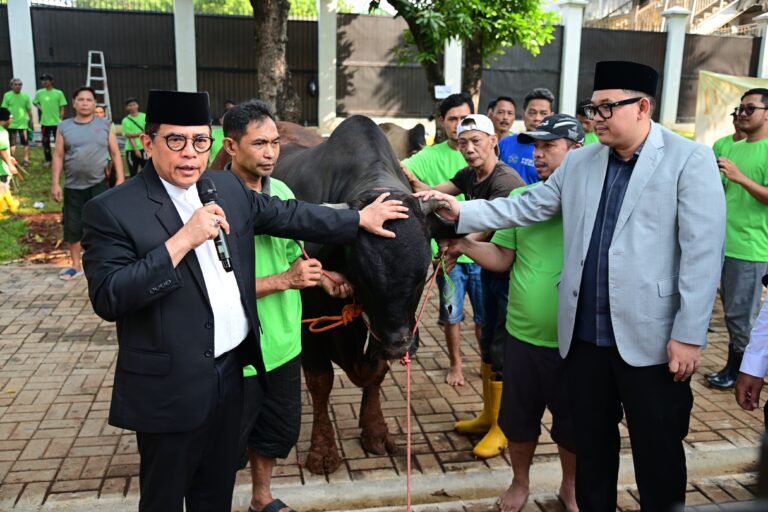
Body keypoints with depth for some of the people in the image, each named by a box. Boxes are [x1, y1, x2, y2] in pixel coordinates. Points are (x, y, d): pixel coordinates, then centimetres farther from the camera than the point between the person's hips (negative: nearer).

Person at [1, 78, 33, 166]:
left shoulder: (25, 96, 1)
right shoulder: (7, 95, -2)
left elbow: (29, 110, 7)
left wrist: (31, 120, 7)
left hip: (23, 123, 0)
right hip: (11, 124, 0)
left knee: (25, 142, 2)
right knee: (12, 143, 9)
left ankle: (26, 159, 10)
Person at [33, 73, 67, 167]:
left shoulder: (58, 93, -5)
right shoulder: (39, 93, 2)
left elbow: (62, 108, -3)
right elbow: (34, 102, 20)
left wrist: (61, 120, -6)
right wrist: (40, 107, 2)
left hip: (56, 122, -3)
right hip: (44, 122, 3)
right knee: (45, 142, 7)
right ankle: (48, 160, 19)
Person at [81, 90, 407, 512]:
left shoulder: (227, 188, 2)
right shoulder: (112, 210, -15)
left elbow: (290, 215, 12)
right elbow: (107, 299, -22)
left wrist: (359, 219, 15)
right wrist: (182, 241, -27)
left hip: (230, 370, 6)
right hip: (170, 387, -5)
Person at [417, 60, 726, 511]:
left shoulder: (690, 160, -6)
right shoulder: (579, 163, 9)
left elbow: (703, 253, -11)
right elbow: (526, 207, 10)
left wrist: (689, 336, -14)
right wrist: (461, 211, -2)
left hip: (651, 337, -4)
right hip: (586, 334, 5)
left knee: (659, 453, 11)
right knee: (591, 442, 19)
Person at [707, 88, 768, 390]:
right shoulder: (735, 149, 14)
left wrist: (740, 178, -26)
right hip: (726, 243, 7)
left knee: (741, 314, 1)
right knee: (732, 311, 15)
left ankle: (737, 370, 16)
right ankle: (739, 366, 27)